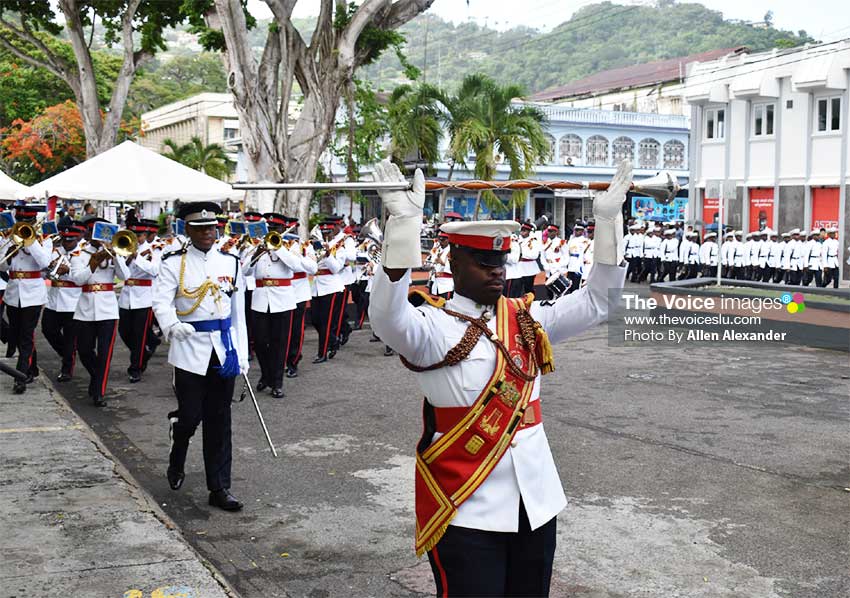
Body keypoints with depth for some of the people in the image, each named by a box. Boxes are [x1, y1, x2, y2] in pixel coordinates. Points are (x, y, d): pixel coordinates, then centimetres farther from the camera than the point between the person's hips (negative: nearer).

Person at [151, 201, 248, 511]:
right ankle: (176, 465, 32)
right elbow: (161, 300, -13)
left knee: (219, 420, 7)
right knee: (189, 416, -1)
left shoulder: (231, 262, 8)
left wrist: (242, 354, 8)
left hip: (224, 349, 3)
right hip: (190, 349, -3)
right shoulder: (174, 263, -2)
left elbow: (238, 310, 10)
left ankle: (219, 488, 14)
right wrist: (172, 325, -35)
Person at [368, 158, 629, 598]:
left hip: (536, 500, 6)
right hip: (466, 510, -6)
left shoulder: (527, 319, 8)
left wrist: (608, 220, -5)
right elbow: (387, 317, -30)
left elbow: (598, 301, 5)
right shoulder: (433, 326, -10)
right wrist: (403, 224, -40)